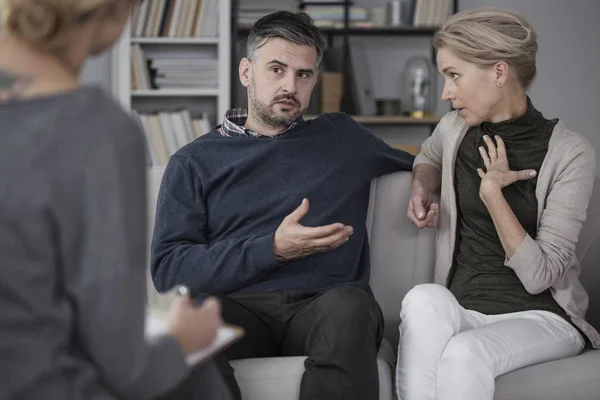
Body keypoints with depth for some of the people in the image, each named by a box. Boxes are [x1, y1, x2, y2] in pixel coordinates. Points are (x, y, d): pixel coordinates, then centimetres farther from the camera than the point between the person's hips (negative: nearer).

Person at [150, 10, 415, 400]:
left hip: (324, 304, 1)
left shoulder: (343, 137, 21)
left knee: (349, 306, -36)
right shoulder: (194, 163, 14)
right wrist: (273, 250, -10)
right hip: (240, 308, -1)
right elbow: (168, 268, 2)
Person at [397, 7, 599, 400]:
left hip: (541, 316, -4)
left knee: (462, 354, -36)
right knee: (424, 299, -33)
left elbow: (539, 276, -13)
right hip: (462, 306, 4)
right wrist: (423, 189, 8)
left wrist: (492, 193, -19)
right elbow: (429, 156, 30)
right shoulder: (456, 129, 2)